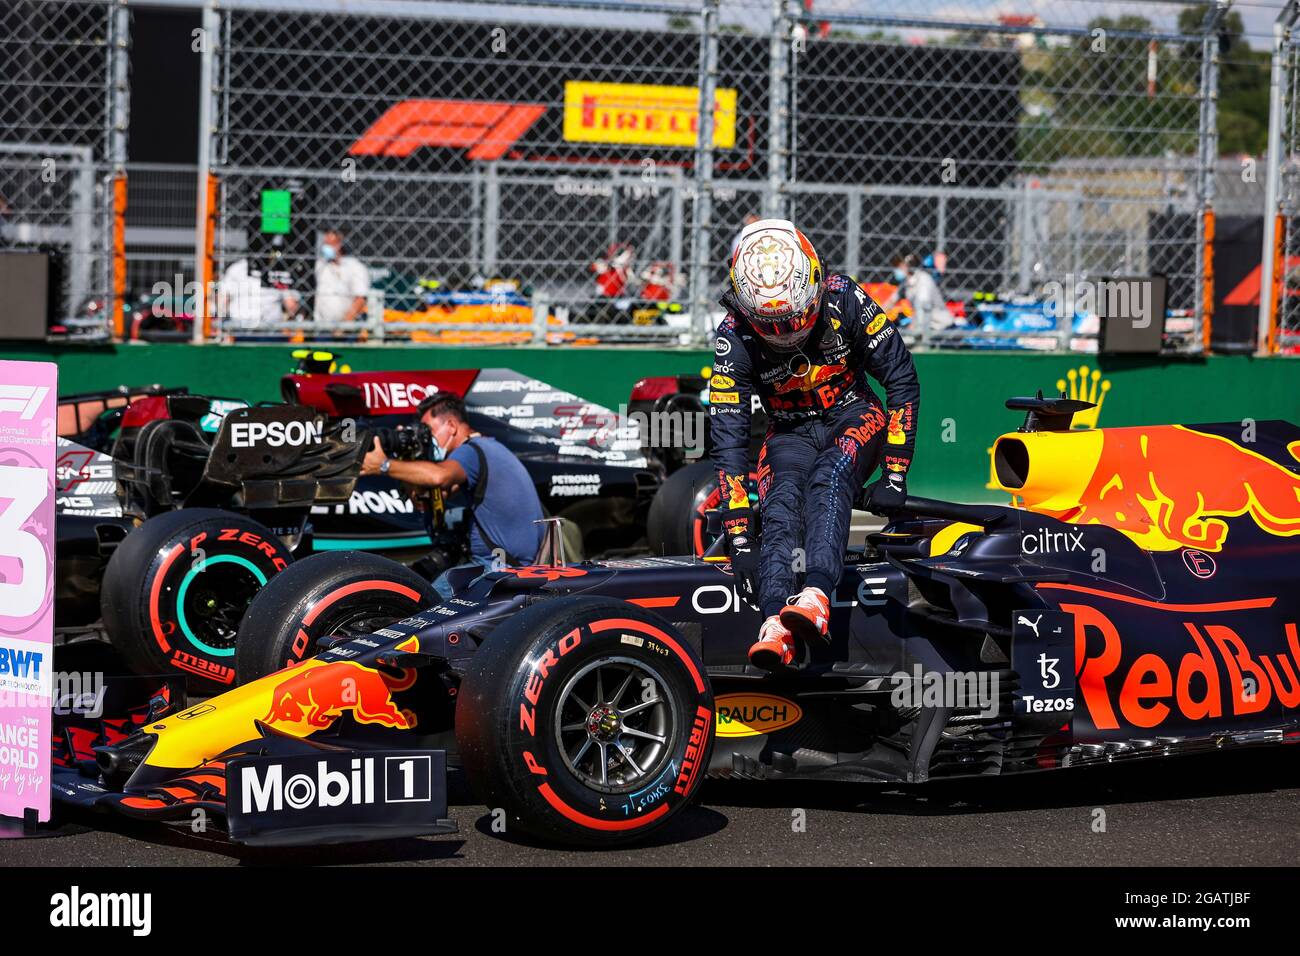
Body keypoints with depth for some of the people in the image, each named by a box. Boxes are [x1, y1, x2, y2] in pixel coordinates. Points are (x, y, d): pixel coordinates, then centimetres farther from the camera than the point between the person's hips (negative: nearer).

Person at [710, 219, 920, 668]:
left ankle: (817, 595, -55)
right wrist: (739, 541, -24)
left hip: (853, 416, -1)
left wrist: (895, 475, -16)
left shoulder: (844, 301, -20)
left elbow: (903, 381, -11)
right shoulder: (734, 337, -18)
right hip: (790, 431, 1)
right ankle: (775, 625, -49)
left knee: (828, 479, -34)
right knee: (782, 499, -30)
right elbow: (728, 441, -19)